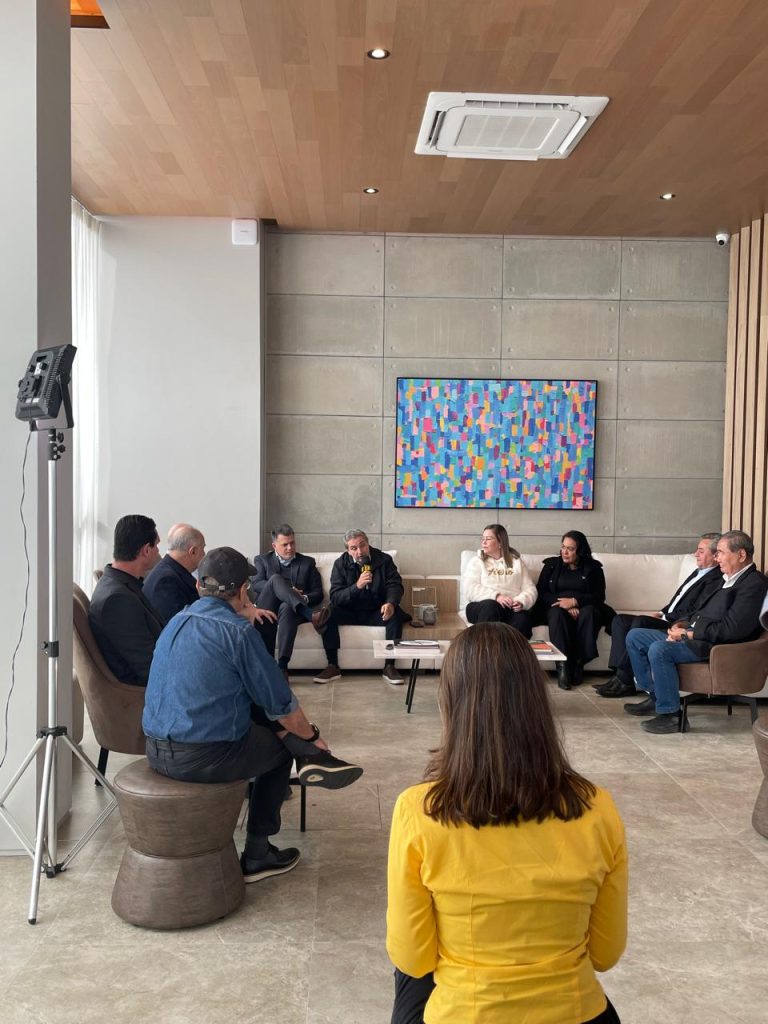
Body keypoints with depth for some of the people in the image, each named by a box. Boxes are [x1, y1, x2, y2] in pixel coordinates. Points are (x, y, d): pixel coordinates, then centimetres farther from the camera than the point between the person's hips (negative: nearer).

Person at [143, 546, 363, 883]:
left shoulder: (176, 622, 10)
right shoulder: (238, 630, -13)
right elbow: (281, 703, -6)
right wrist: (312, 736, 11)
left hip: (156, 753, 8)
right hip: (203, 758, -7)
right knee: (281, 745, 19)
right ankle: (257, 854, 27)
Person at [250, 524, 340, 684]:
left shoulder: (307, 562, 21)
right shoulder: (262, 560, 19)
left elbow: (318, 593, 13)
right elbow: (255, 584, 0)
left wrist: (305, 598, -11)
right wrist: (286, 590, -13)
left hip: (292, 608, 0)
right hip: (267, 609, 0)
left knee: (287, 608, -38)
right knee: (275, 578, -29)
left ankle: (282, 667, -48)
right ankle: (311, 616, -47)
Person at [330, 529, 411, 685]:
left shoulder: (384, 560, -1)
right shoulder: (341, 564, -3)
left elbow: (395, 585, -7)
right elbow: (335, 597, -10)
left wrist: (390, 603, -30)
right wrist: (357, 586, -28)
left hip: (376, 613, 0)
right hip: (350, 614, 0)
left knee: (395, 615, -30)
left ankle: (389, 666, -24)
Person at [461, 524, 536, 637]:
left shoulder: (516, 561, 20)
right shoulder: (476, 562, 14)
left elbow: (530, 589, 9)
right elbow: (470, 589, -2)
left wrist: (521, 602, -14)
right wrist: (496, 596, -18)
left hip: (512, 609, 1)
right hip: (482, 607, -1)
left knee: (523, 618, -33)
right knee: (491, 606, -37)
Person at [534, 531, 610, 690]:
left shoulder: (593, 567, 10)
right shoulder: (552, 565, 13)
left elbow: (599, 596, -1)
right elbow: (540, 592, 3)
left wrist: (574, 601, -18)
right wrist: (564, 604, -13)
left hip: (583, 608, 0)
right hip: (557, 608, 0)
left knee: (589, 611, -34)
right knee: (557, 613, -35)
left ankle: (578, 663, -30)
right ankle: (562, 666, -42)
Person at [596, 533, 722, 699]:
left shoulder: (716, 579, -11)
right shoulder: (698, 573, 22)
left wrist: (666, 619, -13)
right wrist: (662, 613, 8)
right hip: (669, 620, 10)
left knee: (639, 622, -30)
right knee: (619, 620, -3)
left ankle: (625, 681, -22)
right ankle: (619, 675, -13)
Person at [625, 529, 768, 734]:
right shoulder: (730, 579, 17)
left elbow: (730, 629, -22)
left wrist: (687, 634, -16)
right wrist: (684, 625, 3)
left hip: (716, 646, -10)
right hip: (694, 637, 10)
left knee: (659, 649, -31)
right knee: (634, 636, 6)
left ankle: (669, 715, -19)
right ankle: (655, 697, 10)